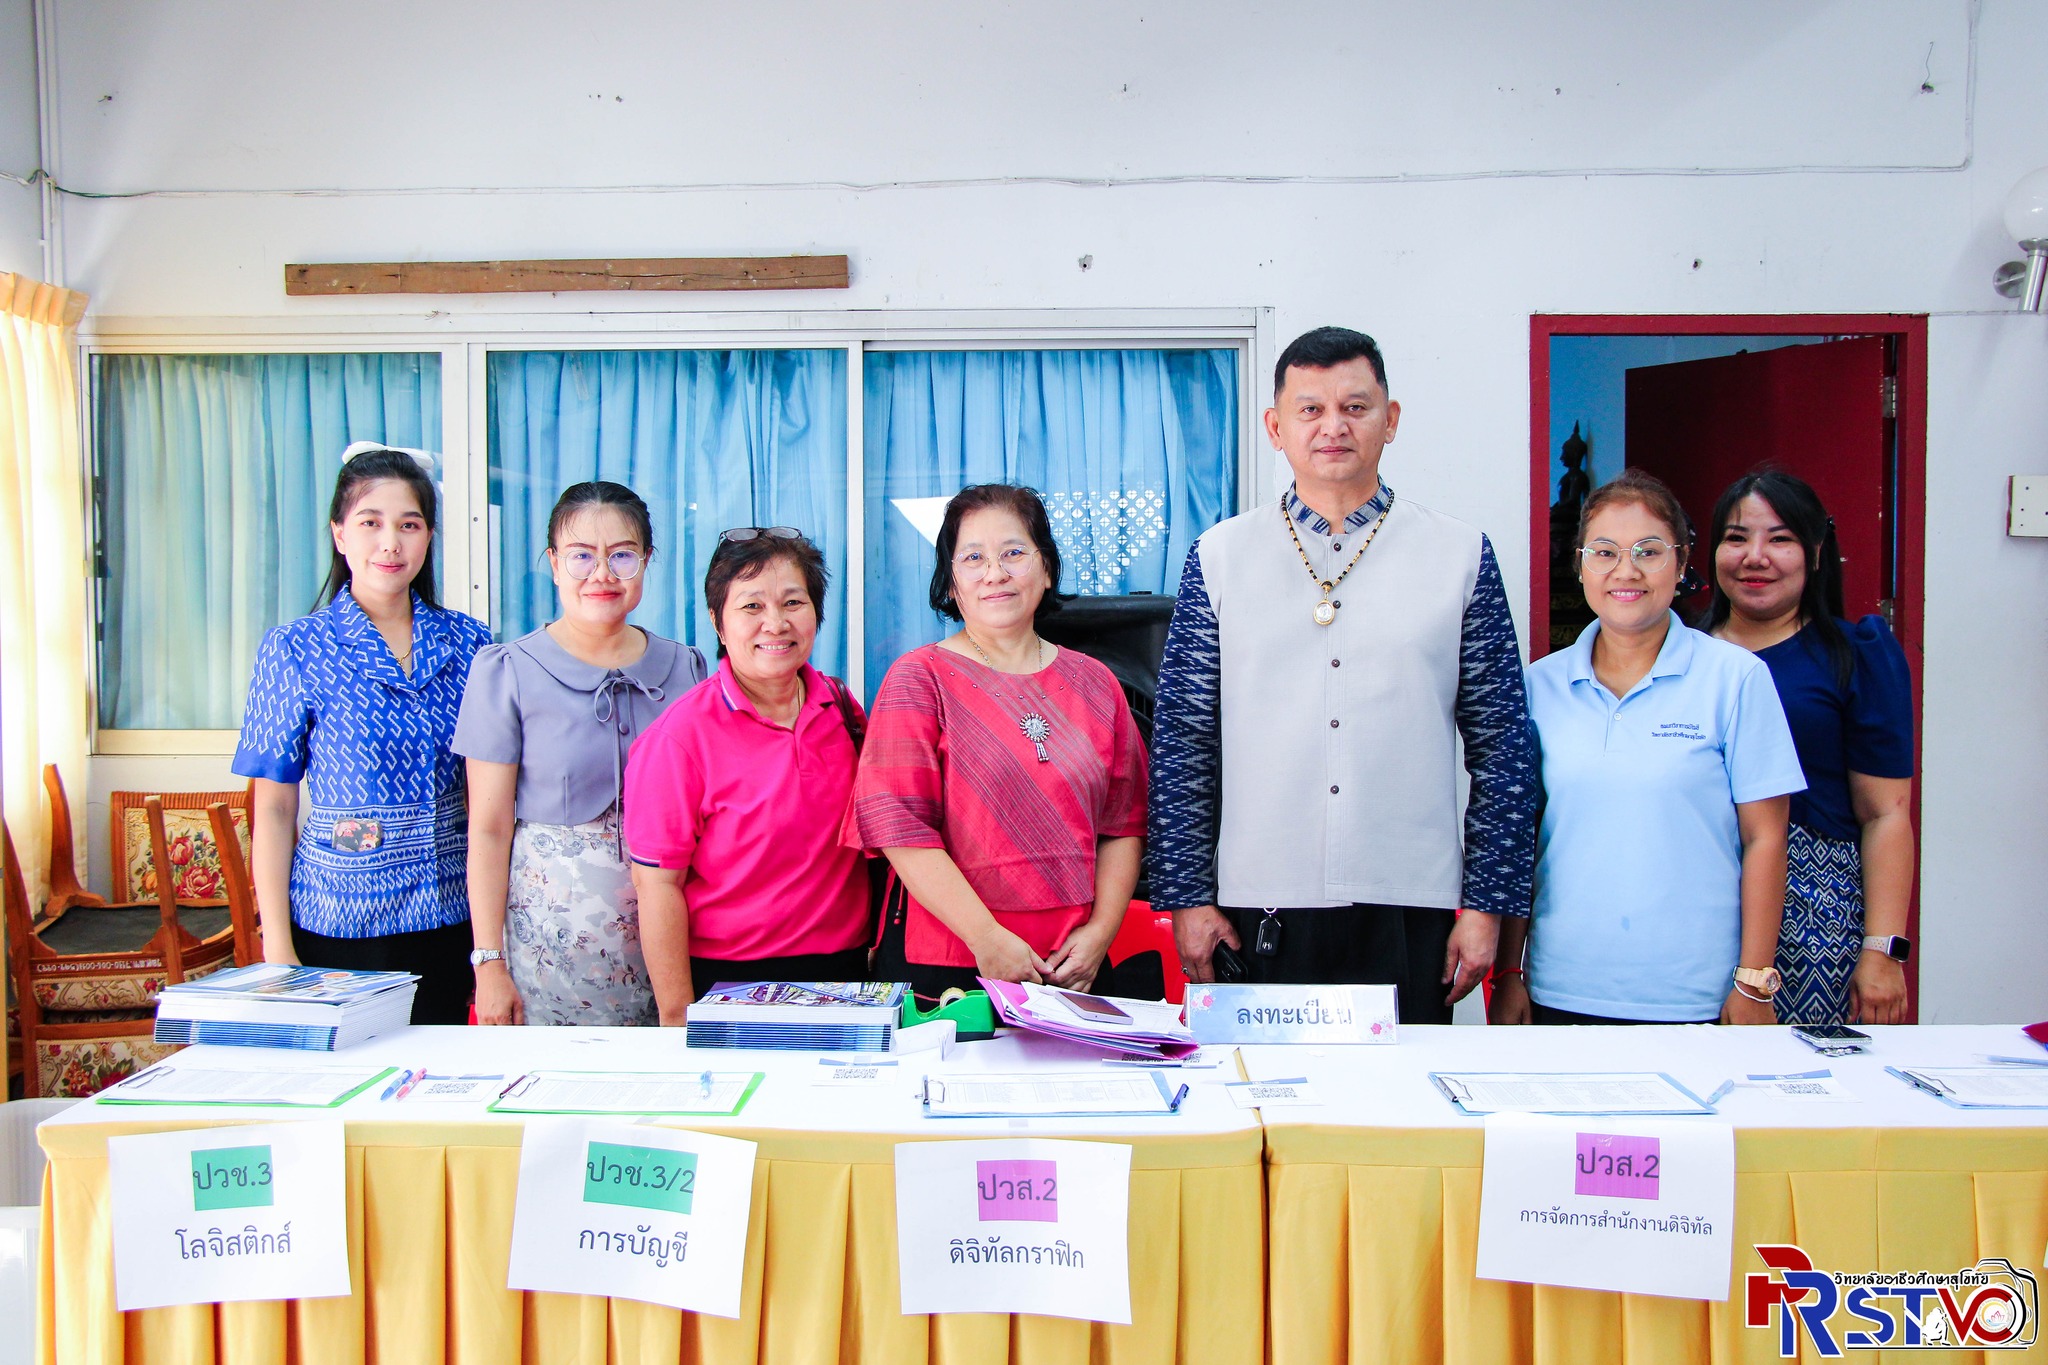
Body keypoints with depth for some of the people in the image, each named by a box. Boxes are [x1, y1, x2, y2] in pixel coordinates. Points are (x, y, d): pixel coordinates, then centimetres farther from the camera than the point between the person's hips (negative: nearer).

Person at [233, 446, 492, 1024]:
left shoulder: (468, 642, 3)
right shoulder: (295, 650, -3)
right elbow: (274, 808, -2)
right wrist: (277, 945, -6)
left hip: (452, 916, 2)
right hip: (339, 922, -2)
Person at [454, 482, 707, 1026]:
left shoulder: (685, 669, 5)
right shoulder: (507, 672, -3)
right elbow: (488, 829, -3)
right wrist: (488, 961, -7)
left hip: (662, 930, 2)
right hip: (548, 932, -2)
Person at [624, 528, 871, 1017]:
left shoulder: (841, 707, 1)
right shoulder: (683, 734, -14)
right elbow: (658, 883, -14)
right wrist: (677, 1016, -15)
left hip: (844, 966, 5)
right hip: (726, 978, -4)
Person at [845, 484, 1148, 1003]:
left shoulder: (1094, 683, 8)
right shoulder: (919, 678, -4)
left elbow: (1125, 824, 9)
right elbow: (900, 825, -13)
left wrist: (1101, 929, -5)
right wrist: (989, 940, -17)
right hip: (942, 963, -3)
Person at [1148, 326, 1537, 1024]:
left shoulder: (1461, 554, 3)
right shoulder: (1219, 556, 3)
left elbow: (1503, 743, 4)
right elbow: (1182, 738, 3)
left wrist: (1489, 903, 0)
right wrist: (1188, 896, -1)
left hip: (1411, 905, 0)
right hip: (1261, 903, 0)